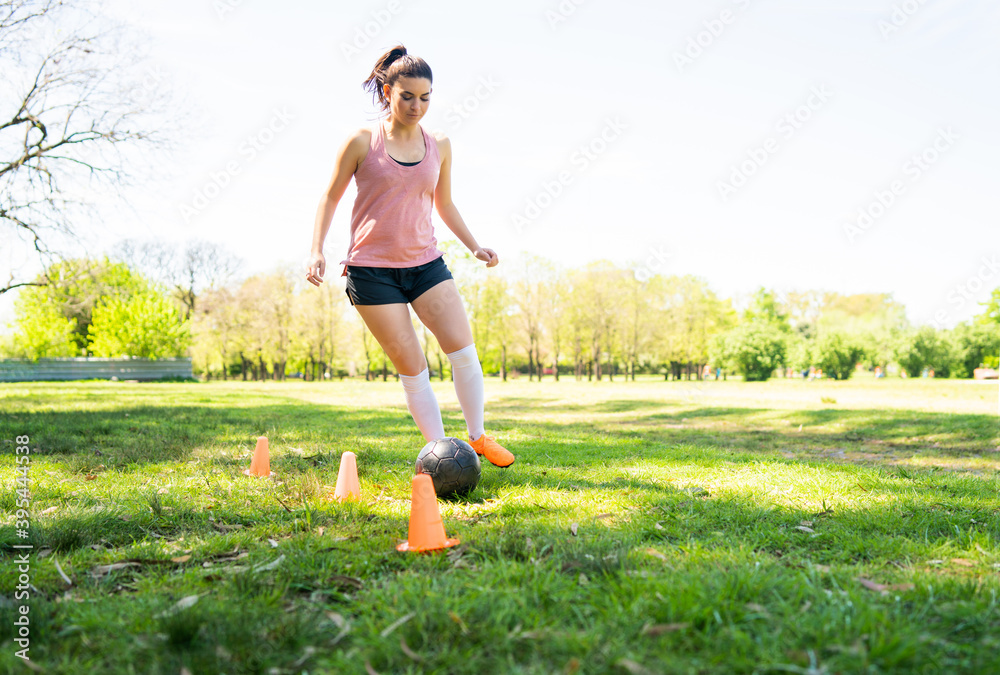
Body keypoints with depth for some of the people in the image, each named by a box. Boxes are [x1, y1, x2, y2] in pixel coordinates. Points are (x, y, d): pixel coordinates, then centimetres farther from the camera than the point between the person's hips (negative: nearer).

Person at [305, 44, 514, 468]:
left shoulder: (440, 147, 8)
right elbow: (331, 197, 4)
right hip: (371, 269, -3)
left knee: (464, 351, -6)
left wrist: (474, 246, 10)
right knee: (412, 368, -4)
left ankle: (478, 437, 13)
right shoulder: (362, 142, -3)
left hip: (425, 263, 4)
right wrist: (316, 250, -7)